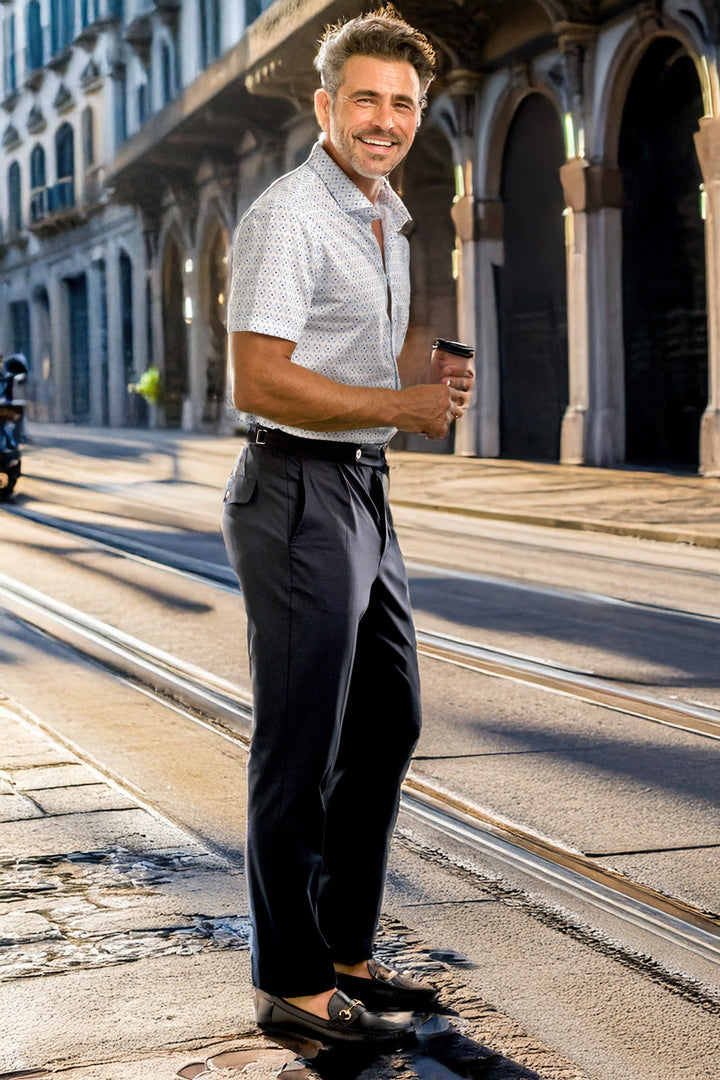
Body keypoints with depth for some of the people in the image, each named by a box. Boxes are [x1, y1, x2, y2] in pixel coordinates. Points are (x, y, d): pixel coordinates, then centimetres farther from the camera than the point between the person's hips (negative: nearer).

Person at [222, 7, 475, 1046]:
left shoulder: (386, 218, 17)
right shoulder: (287, 217, -14)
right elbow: (260, 382, -22)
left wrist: (434, 372, 7)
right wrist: (407, 403, -16)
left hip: (366, 493, 10)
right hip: (297, 495, -10)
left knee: (386, 725, 16)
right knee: (301, 748, -3)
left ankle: (345, 952, 29)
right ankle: (289, 981, 10)